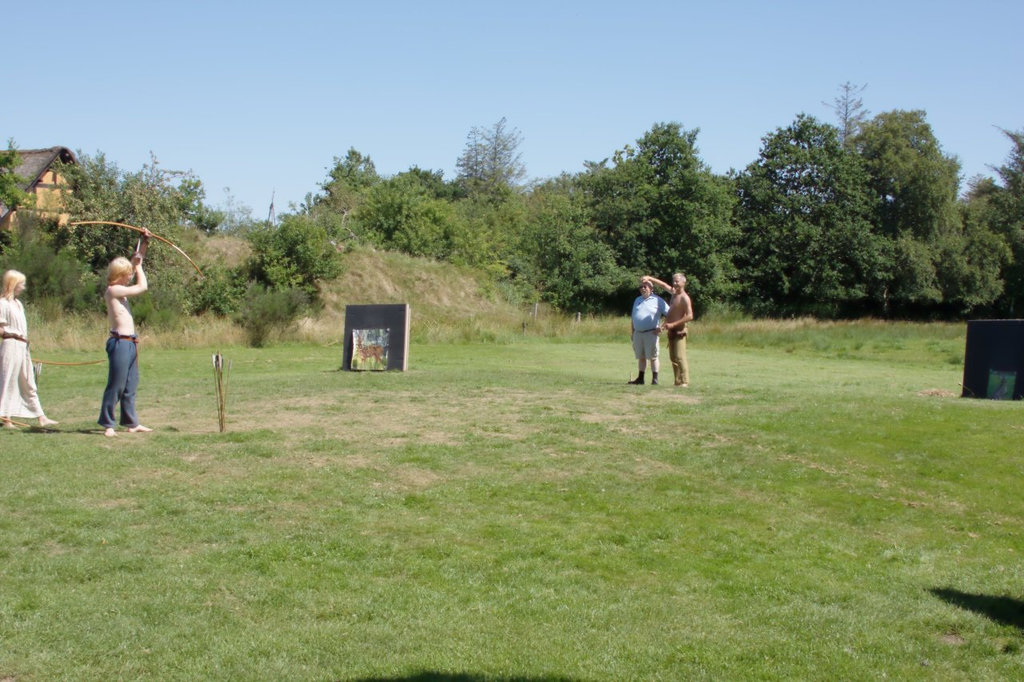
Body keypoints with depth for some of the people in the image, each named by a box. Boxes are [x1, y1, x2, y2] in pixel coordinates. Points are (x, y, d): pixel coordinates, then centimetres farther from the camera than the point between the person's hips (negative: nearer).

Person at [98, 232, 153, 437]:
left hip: (130, 343, 10)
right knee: (116, 385, -4)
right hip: (120, 342, -10)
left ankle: (131, 422, 20)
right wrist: (138, 265, 2)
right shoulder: (113, 290, -12)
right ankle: (107, 424, 2)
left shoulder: (120, 289, 15)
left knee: (130, 386, 13)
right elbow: (143, 286, -12)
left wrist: (144, 243, 18)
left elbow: (136, 263, 24)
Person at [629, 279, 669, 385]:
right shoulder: (637, 300, 17)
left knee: (652, 357, -3)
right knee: (641, 357, 11)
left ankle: (655, 379, 0)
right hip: (638, 333, 6)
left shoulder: (658, 300, -2)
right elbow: (633, 317, 19)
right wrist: (632, 332, 13)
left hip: (651, 333, -6)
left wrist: (662, 327, -9)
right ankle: (640, 378, 18)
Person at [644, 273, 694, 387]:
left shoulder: (684, 298, -13)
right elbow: (663, 285, 29)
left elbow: (690, 316, -20)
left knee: (680, 357, -14)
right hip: (671, 331, 9)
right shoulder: (674, 292, 12)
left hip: (679, 331, -9)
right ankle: (678, 382, 10)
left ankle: (684, 382, -16)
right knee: (673, 358, 7)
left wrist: (673, 324, -21)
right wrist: (650, 278, 22)